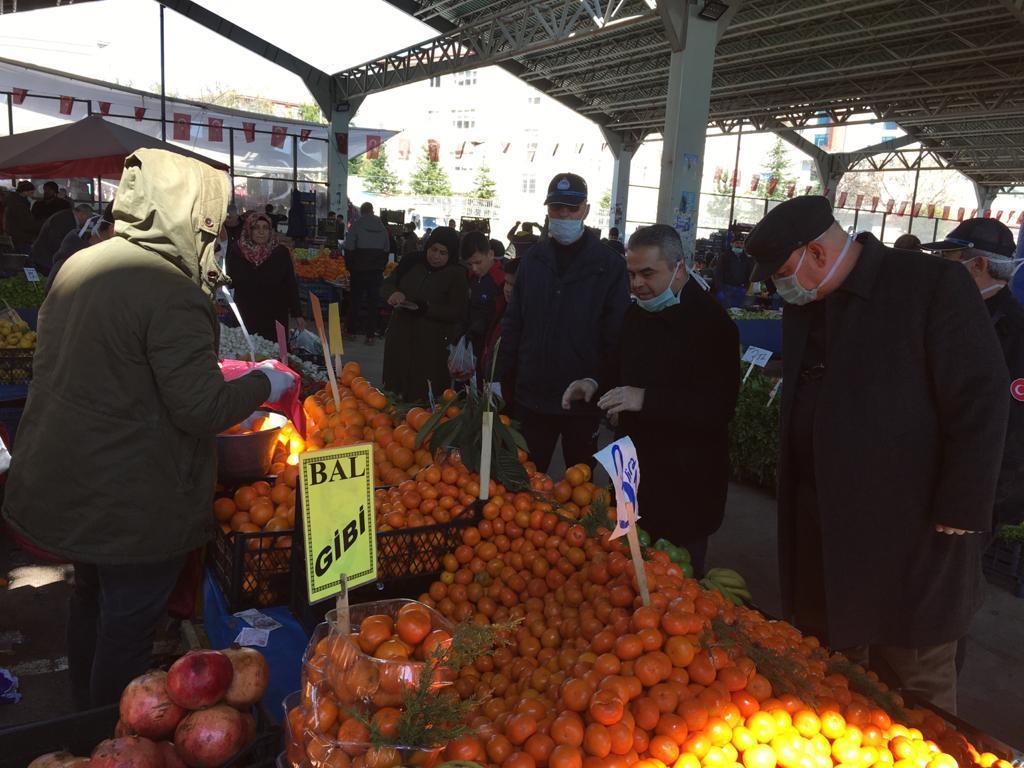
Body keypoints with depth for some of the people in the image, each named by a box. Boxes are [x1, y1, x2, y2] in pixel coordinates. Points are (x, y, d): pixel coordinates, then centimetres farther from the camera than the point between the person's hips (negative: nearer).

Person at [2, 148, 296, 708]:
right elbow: (201, 409, -25)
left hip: (61, 482, 9)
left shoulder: (77, 266, 3)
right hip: (135, 504, -9)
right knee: (129, 625, 9)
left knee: (91, 600, 26)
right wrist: (263, 383, -9)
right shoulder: (174, 294, -24)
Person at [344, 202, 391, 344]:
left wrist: (350, 267, 3)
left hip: (359, 270, -2)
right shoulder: (382, 227, 6)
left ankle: (351, 330, 17)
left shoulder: (356, 225, -5)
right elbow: (386, 250, 7)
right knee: (373, 302, 5)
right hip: (376, 271, 2)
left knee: (355, 300, 10)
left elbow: (349, 249, -7)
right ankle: (371, 334, 5)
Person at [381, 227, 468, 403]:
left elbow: (457, 313, -10)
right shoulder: (411, 263, 7)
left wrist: (426, 308, -23)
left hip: (433, 348, -4)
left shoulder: (457, 275, -4)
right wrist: (393, 293, -12)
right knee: (395, 393, 10)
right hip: (401, 340, 5)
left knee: (426, 397, -6)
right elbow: (386, 285, 13)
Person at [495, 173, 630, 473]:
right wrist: (499, 378, 5)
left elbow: (616, 336, -6)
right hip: (533, 395, 3)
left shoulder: (610, 265, -5)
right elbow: (513, 324, 9)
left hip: (583, 401, -3)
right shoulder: (533, 260, 6)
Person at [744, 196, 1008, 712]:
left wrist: (960, 511, -13)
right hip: (821, 531, 6)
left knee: (916, 683, 10)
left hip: (910, 534, -6)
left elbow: (981, 402, -12)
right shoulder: (801, 306, 10)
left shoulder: (934, 285, -12)